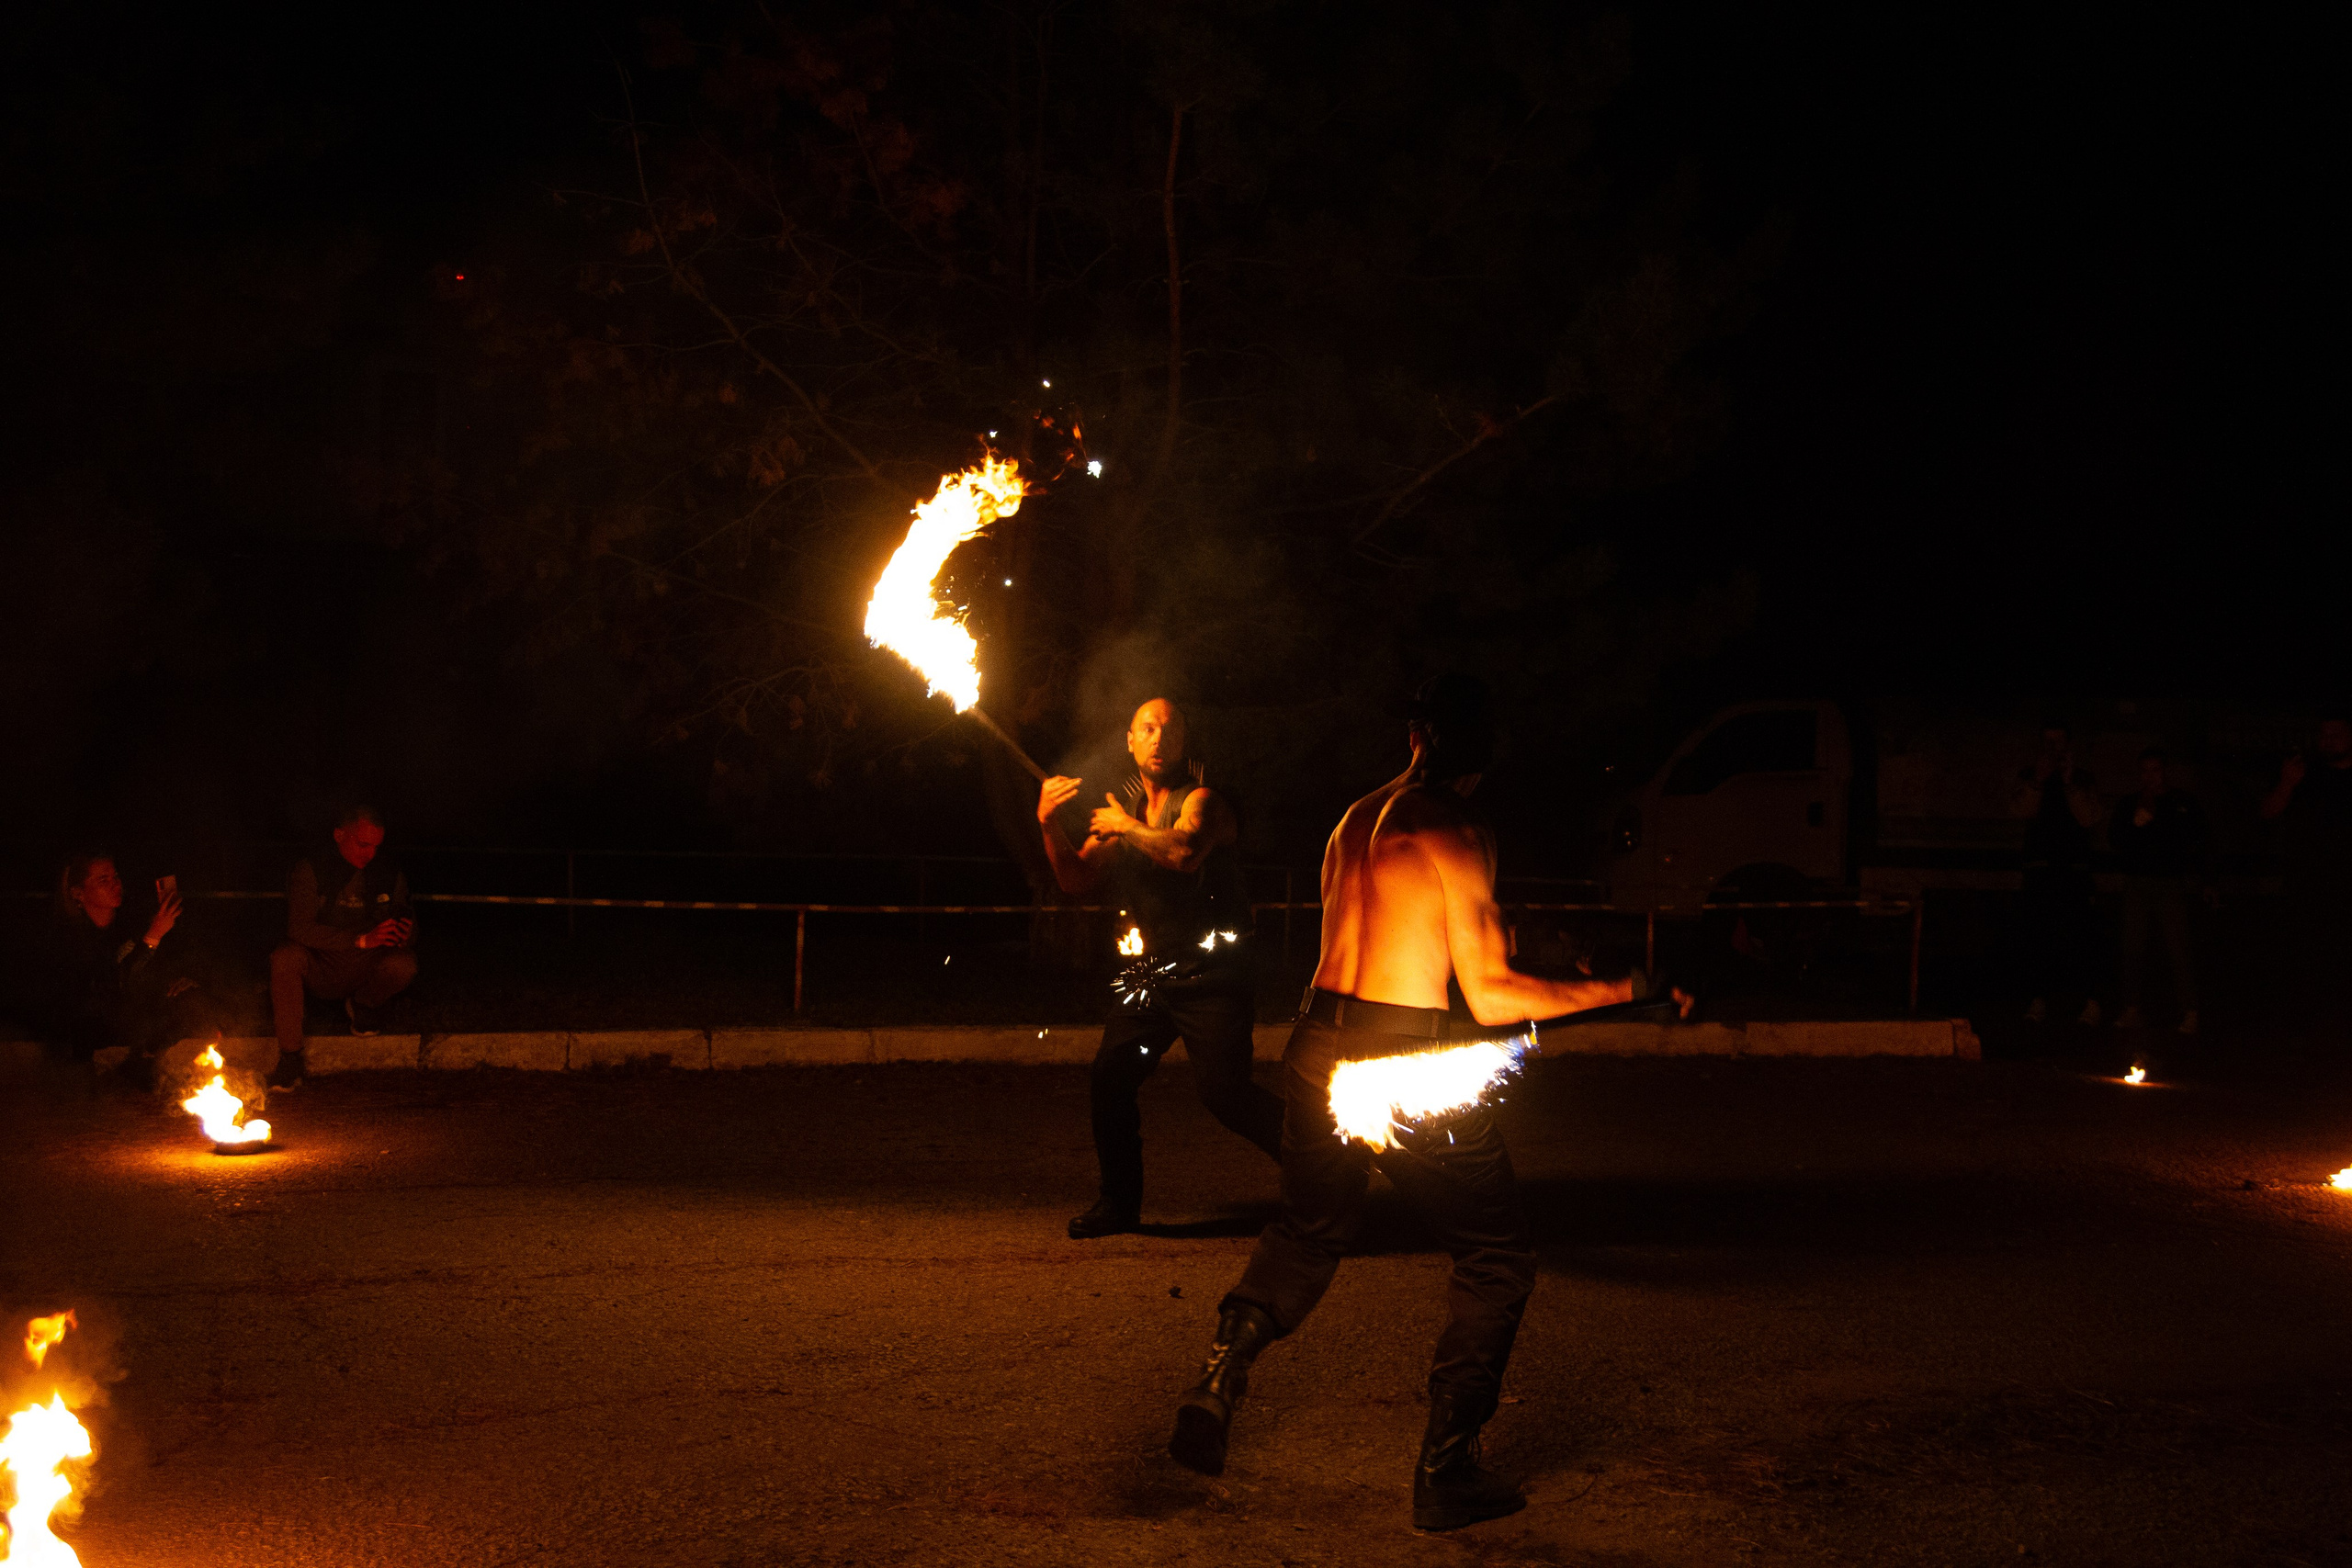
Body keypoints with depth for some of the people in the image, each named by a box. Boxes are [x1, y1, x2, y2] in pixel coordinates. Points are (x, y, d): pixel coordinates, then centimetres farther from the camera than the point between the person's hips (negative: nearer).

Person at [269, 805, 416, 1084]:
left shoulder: (390, 873, 0)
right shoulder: (310, 870, -10)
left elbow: (408, 929, 8)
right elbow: (300, 929, -22)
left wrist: (404, 933, -21)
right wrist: (362, 939, -33)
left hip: (366, 972, 2)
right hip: (320, 971, -2)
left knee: (404, 964, -28)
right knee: (285, 958, -33)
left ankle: (362, 1005, 7)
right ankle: (290, 1058, -24)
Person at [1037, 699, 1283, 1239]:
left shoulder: (1201, 801, -9)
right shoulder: (1119, 811, 12)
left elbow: (1185, 851, -32)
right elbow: (1078, 881, 8)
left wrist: (1127, 827, -17)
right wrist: (1050, 827, -7)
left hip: (1212, 976, -6)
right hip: (1154, 972, 6)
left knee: (1222, 1089, -15)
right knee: (1109, 1078, -2)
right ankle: (1120, 1201, 13)